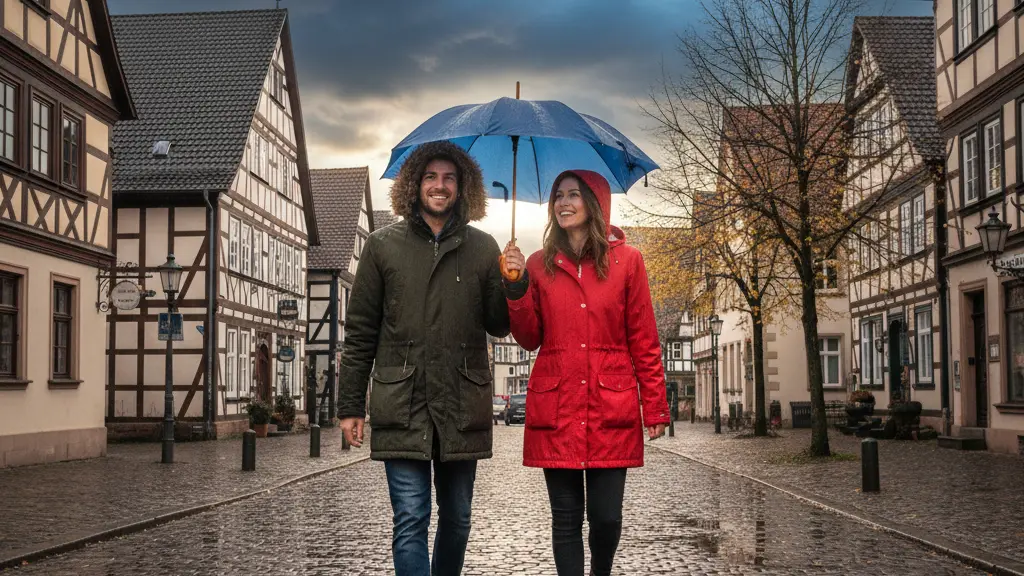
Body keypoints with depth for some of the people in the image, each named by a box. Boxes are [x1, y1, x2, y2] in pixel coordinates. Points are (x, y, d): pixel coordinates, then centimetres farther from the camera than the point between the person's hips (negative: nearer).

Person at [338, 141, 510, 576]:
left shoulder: (482, 248, 8)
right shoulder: (383, 245, 5)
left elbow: (498, 325, 8)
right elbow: (360, 332, 6)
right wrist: (350, 405, 2)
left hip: (462, 406, 2)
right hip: (403, 407, -2)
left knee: (456, 518, 12)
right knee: (411, 518, -6)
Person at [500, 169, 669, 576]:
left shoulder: (626, 260, 4)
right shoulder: (539, 265, 9)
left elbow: (644, 341, 4)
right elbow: (530, 339, 7)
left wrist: (655, 407, 1)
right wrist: (516, 286, -6)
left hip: (610, 409, -1)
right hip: (555, 409, 1)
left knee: (606, 516, 0)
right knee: (566, 519, 4)